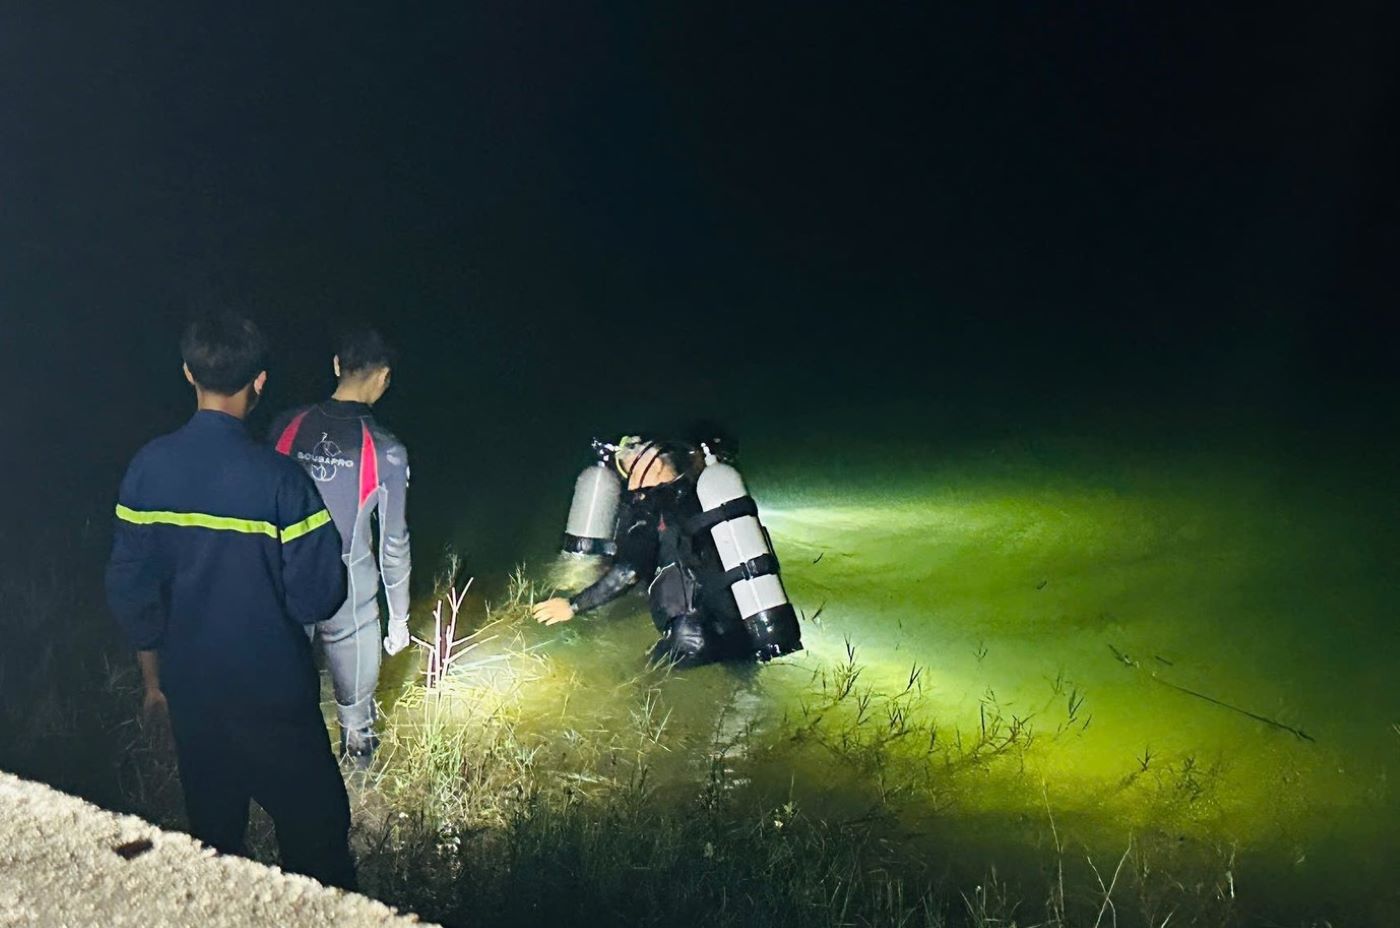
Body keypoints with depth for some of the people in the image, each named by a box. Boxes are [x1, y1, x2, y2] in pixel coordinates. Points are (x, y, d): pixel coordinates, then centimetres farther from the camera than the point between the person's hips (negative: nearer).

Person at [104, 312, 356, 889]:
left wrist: (153, 676, 12)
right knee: (314, 826, 12)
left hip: (190, 688, 5)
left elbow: (129, 588, -1)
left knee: (211, 825, 23)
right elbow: (315, 598, -19)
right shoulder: (278, 479, -22)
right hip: (272, 690, -5)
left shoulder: (147, 468, -8)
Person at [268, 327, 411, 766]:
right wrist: (398, 617, 3)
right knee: (355, 699, 18)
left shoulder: (287, 426, -7)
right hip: (350, 596, -3)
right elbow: (394, 545, -9)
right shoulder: (386, 451, -16)